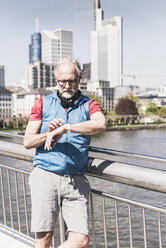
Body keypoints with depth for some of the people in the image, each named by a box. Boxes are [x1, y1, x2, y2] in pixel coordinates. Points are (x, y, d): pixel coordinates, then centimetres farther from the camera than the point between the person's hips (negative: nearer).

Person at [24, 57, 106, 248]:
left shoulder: (89, 105, 11)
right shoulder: (43, 103, 13)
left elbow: (100, 124, -13)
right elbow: (27, 142, 9)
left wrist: (65, 128, -21)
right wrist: (48, 134, -10)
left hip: (76, 180, 1)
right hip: (45, 176, -1)